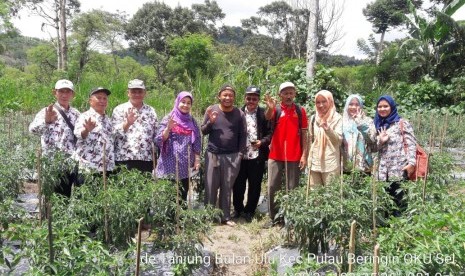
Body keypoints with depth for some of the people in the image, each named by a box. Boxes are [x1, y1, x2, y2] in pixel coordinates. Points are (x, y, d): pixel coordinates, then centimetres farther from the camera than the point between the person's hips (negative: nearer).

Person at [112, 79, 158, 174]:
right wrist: (127, 123, -25)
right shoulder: (119, 110, 4)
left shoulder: (151, 111, 13)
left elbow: (156, 135, 16)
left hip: (147, 160, 3)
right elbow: (114, 133, -7)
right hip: (124, 159, -3)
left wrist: (155, 158, 10)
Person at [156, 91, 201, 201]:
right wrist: (168, 128, -20)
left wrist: (197, 159, 4)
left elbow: (197, 143, 12)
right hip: (170, 165, -3)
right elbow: (159, 140, -5)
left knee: (183, 196, 6)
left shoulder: (192, 122, 12)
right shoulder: (168, 119, 1)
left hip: (186, 166, 3)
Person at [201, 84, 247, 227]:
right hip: (212, 154, 0)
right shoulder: (211, 110, 2)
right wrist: (210, 122, -13)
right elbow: (203, 131, 6)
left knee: (227, 188, 7)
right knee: (211, 187, 5)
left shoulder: (239, 114, 2)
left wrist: (240, 154, -3)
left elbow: (243, 135, 3)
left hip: (232, 156, 0)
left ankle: (225, 216, 18)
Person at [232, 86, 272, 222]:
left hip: (257, 156, -1)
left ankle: (249, 211, 26)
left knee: (255, 186, 8)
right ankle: (238, 209, 30)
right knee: (238, 184, 10)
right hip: (240, 156, 1)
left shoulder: (264, 114, 0)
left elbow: (270, 133, -2)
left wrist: (262, 142, -18)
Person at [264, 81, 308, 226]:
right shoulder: (276, 109, 1)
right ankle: (273, 217, 16)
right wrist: (270, 108, -44)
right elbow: (267, 117, -22)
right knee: (272, 187, 4)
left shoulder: (300, 111, 3)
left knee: (292, 188, 7)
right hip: (275, 156, 0)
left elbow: (304, 134, 3)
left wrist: (304, 155, -3)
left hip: (294, 157, 0)